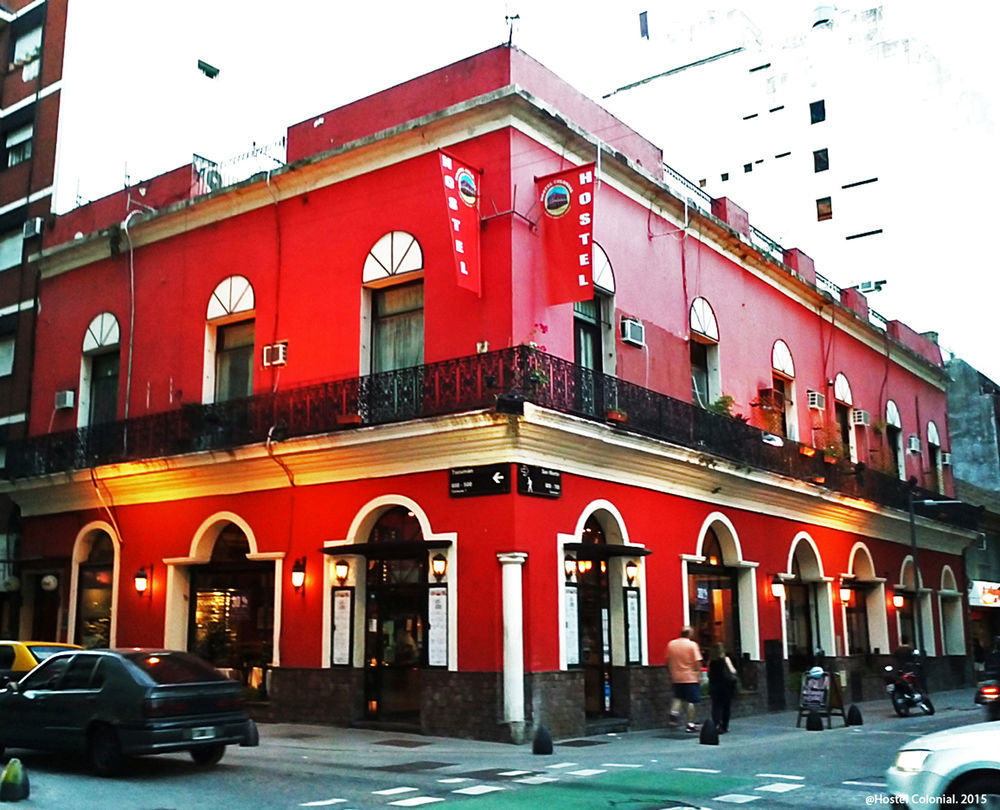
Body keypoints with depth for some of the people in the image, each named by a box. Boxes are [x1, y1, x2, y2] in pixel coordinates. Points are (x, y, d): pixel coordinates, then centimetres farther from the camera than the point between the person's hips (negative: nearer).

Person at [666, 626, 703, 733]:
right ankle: (690, 724, 2)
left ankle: (674, 713, -4)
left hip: (676, 677, 5)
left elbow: (668, 661, 9)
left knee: (678, 698, 20)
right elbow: (697, 662, -12)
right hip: (690, 677, -5)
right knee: (692, 701, 2)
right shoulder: (692, 645, -8)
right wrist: (699, 675, -6)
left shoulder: (671, 644, 5)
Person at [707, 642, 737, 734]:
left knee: (716, 706, 2)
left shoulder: (710, 661, 1)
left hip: (713, 685, 2)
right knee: (726, 706, 10)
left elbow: (709, 674, 4)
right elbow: (733, 671, -7)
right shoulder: (725, 659, -6)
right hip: (725, 685, -2)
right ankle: (724, 727, 15)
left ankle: (717, 725, -15)